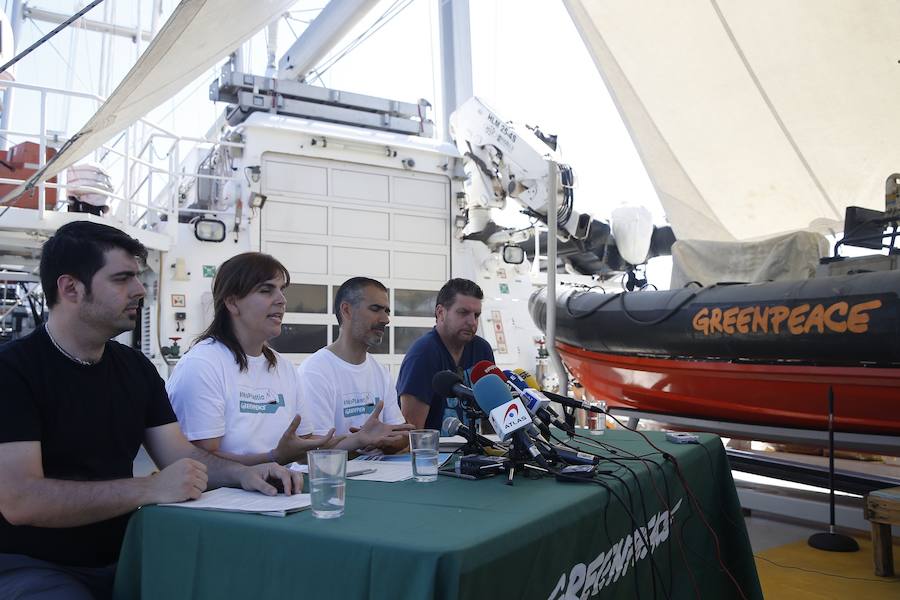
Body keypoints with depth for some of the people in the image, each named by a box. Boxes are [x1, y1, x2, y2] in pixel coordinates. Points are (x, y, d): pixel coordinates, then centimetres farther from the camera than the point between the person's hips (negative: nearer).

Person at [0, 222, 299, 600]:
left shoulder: (136, 367, 7)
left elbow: (180, 454, 5)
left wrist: (239, 473, -15)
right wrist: (150, 489, -29)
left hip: (121, 557, 6)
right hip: (33, 565, -5)